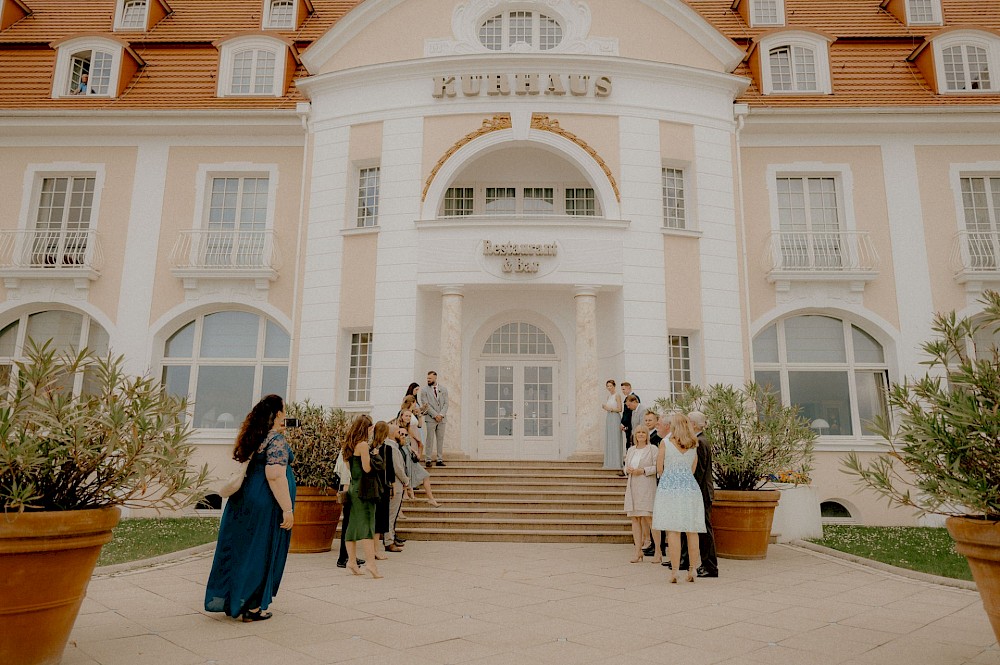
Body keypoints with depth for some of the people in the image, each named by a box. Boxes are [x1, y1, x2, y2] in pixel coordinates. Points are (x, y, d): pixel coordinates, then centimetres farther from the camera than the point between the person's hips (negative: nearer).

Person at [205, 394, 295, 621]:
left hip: (245, 501, 8)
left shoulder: (255, 437, 10)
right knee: (261, 554, 3)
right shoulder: (276, 439, -16)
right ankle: (253, 608, 13)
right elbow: (275, 476, -24)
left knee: (241, 550, 16)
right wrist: (287, 509, -22)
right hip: (266, 506, -8)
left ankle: (227, 599, 25)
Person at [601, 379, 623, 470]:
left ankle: (616, 463, -1)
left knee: (615, 440, -6)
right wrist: (604, 407, 1)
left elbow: (619, 409, -12)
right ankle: (609, 462, 13)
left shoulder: (617, 396, -7)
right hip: (608, 418, 8)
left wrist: (610, 409, -15)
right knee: (608, 440, 8)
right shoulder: (609, 396, 16)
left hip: (615, 418, -8)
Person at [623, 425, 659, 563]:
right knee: (634, 518, 5)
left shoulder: (652, 449, -1)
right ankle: (638, 551, 11)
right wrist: (628, 470, -1)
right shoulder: (630, 450, 17)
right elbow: (626, 467, 21)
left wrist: (643, 471, -16)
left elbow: (657, 467, -8)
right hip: (633, 488, 6)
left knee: (648, 518, -9)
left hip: (646, 488, -6)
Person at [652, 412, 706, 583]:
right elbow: (693, 469, 15)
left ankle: (674, 570, -6)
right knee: (692, 530, 8)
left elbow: (659, 468, 2)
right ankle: (692, 569, 10)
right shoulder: (693, 444, 10)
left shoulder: (665, 442, -2)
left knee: (673, 530, -5)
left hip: (669, 486, -4)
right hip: (690, 486, 4)